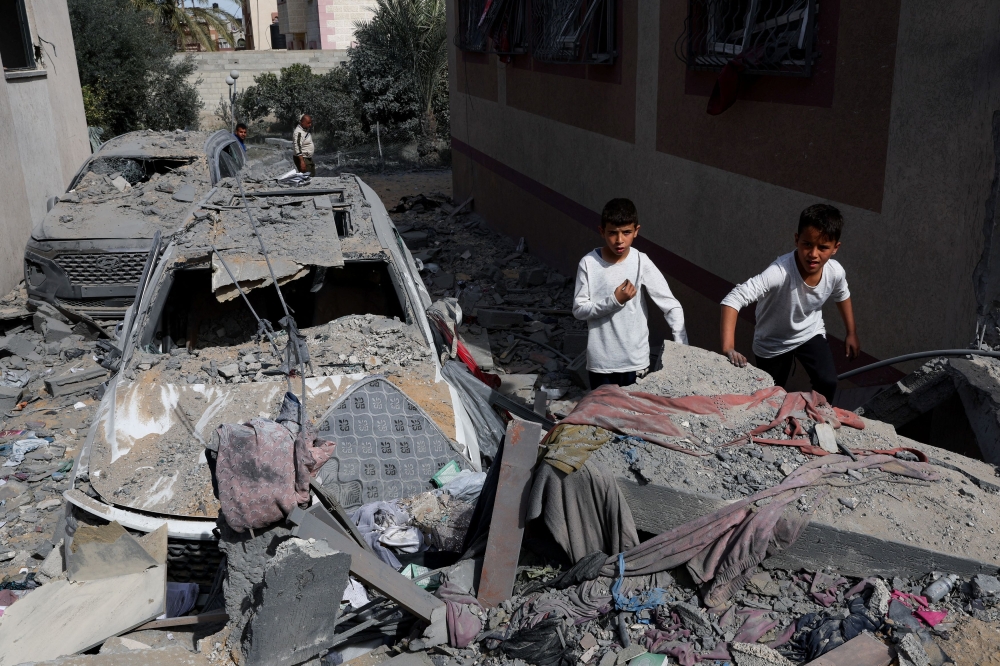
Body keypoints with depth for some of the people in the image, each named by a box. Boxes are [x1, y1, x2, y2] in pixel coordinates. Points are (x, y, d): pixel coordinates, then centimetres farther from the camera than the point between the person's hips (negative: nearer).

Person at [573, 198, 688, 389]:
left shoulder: (642, 263, -9)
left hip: (635, 359, 0)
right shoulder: (589, 263, -9)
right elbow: (579, 310, -7)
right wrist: (615, 300, -20)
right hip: (600, 361, 0)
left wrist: (682, 349, -17)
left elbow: (673, 307, -9)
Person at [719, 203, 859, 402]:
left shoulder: (835, 272, -23)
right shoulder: (780, 272, -41)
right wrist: (728, 348, -57)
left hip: (811, 333, 3)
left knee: (828, 383, -14)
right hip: (773, 342, -3)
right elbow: (734, 299, -49)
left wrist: (851, 333, 12)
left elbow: (842, 296, 3)